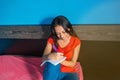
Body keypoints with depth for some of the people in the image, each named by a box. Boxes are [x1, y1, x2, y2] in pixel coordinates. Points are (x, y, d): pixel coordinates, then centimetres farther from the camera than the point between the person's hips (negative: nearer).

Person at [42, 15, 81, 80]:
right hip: (53, 72, 0)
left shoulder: (76, 41, -7)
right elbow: (43, 58, -12)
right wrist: (50, 56, -35)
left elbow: (72, 63, -8)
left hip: (68, 73, 0)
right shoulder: (52, 39, -5)